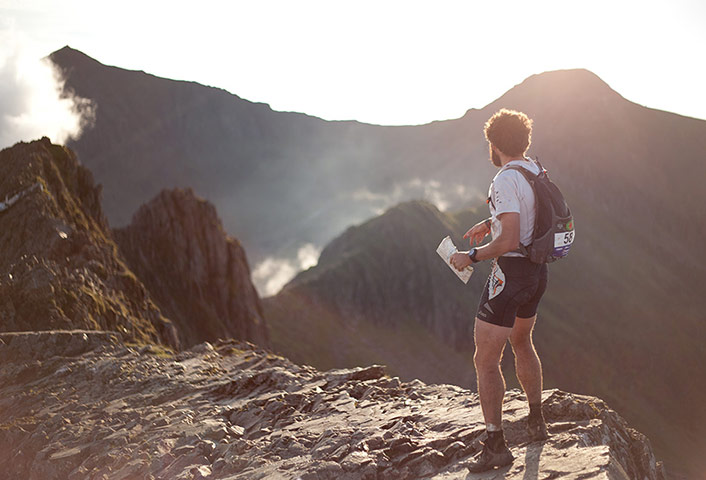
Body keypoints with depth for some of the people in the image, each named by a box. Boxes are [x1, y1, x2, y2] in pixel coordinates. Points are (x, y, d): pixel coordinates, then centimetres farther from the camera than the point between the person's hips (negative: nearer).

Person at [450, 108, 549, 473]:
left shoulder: (505, 181, -21)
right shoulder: (534, 170, 6)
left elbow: (509, 241, -27)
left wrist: (472, 256, -16)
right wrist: (490, 222, 25)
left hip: (511, 273, -9)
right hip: (538, 270, 9)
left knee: (486, 359, -4)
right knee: (521, 342, 28)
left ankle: (495, 445, -4)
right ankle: (536, 421, 39)